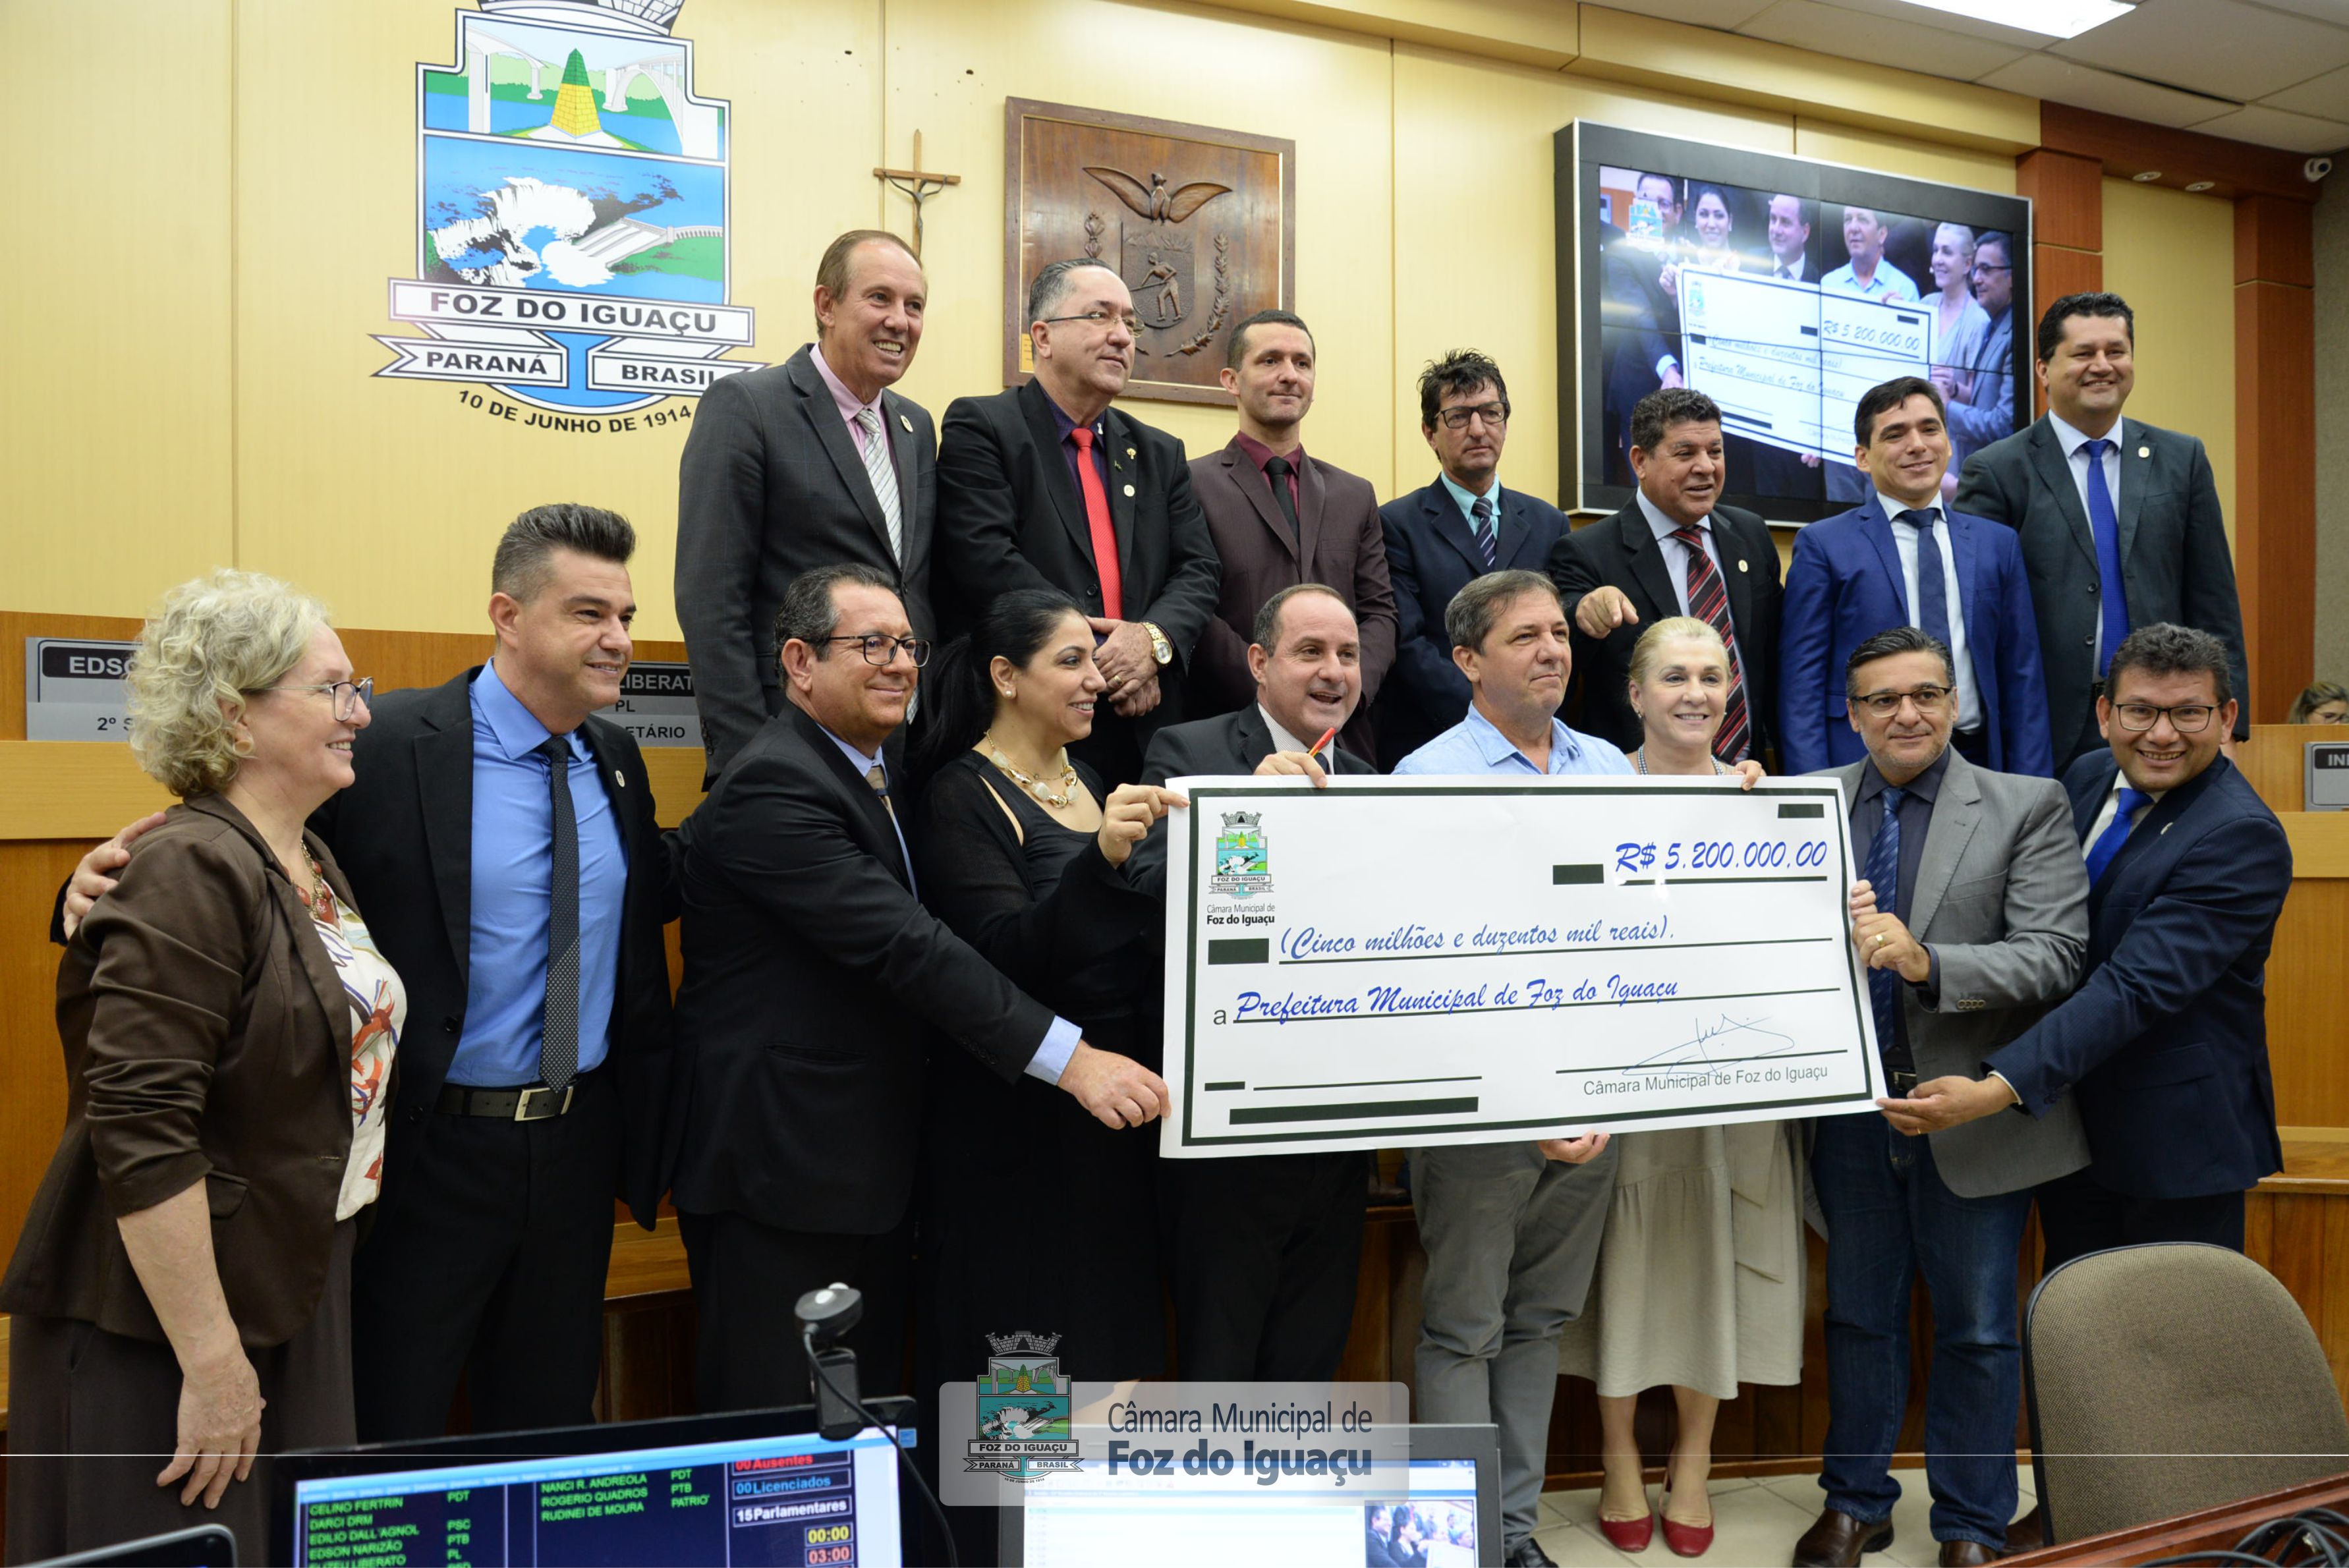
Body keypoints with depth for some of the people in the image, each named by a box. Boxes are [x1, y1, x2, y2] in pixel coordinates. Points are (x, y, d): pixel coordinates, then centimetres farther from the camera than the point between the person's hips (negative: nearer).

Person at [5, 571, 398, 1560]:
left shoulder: (311, 863, 8)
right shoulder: (191, 873, -19)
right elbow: (139, 1133, -25)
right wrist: (213, 1365, -23)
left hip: (295, 1294, 8)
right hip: (165, 1320, -8)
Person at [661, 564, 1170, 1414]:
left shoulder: (876, 772, 14)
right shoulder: (772, 787, -18)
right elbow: (903, 944, -27)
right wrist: (1068, 1057, -30)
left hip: (871, 1163, 9)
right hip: (779, 1165, -9)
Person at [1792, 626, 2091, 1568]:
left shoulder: (2027, 809, -3)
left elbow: (2054, 957, -13)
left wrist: (1925, 961, -27)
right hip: (1850, 1109, 2)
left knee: (1978, 1330, 11)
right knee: (1859, 1315, 17)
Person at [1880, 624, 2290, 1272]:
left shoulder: (2242, 837, -21)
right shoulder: (2088, 777, 3)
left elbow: (2137, 987, -30)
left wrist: (1999, 1087, -37)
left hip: (2178, 1137, -6)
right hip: (2066, 1110, 7)